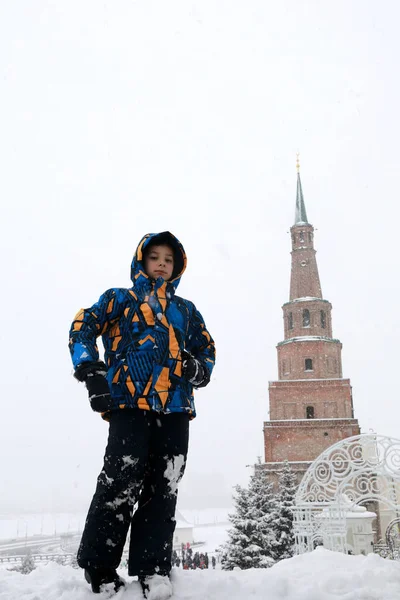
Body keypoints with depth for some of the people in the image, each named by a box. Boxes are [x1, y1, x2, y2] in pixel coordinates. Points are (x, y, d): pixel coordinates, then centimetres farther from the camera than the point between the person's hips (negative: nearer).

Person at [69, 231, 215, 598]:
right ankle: (99, 566, 2)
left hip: (175, 407, 4)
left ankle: (153, 568, 8)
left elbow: (206, 346, 27)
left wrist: (200, 368, 3)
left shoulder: (186, 309, 26)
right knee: (121, 481, -12)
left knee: (164, 487, 1)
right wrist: (91, 370, -11)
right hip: (129, 402, -4)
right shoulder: (120, 299, 16)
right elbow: (84, 327, 5)